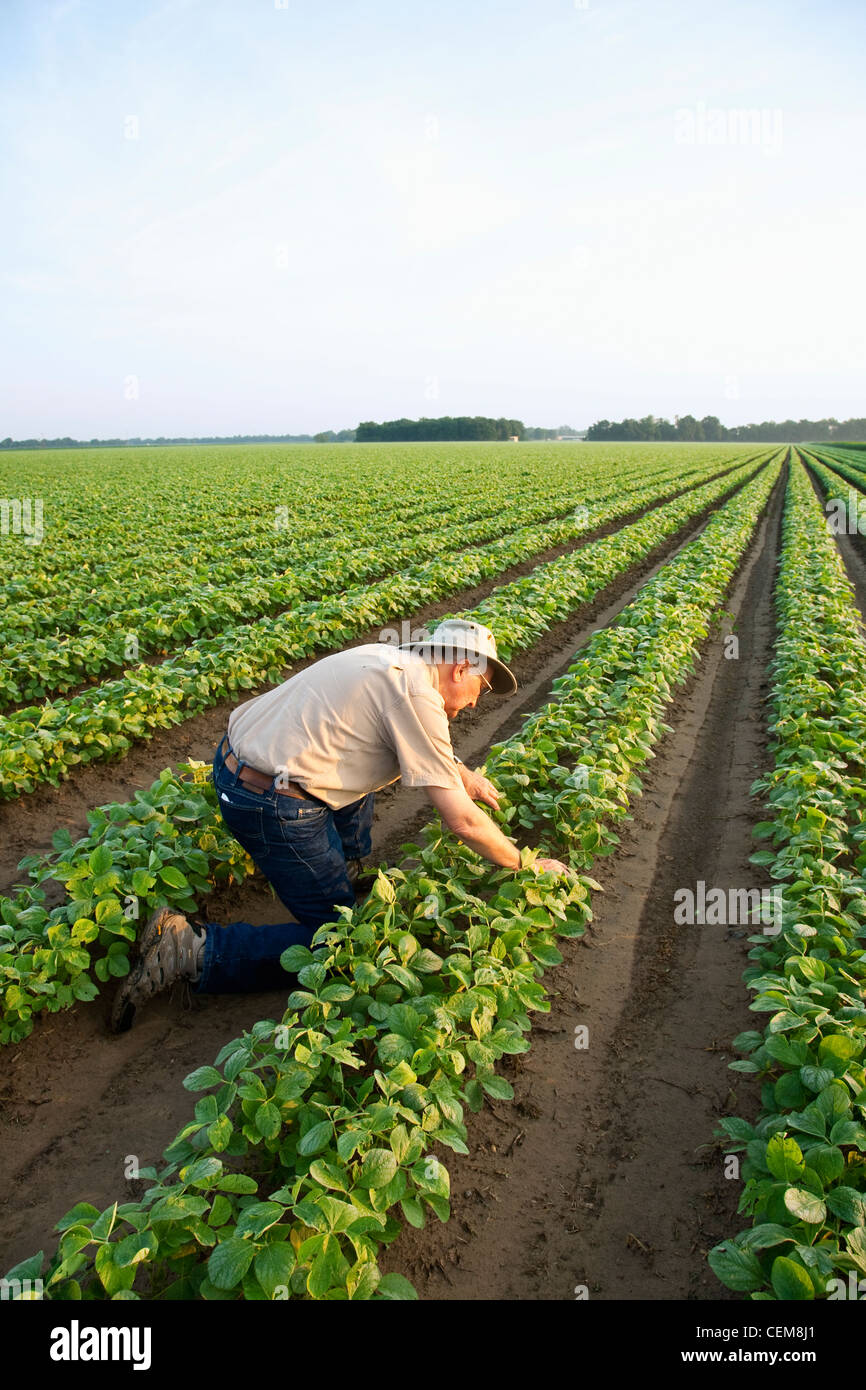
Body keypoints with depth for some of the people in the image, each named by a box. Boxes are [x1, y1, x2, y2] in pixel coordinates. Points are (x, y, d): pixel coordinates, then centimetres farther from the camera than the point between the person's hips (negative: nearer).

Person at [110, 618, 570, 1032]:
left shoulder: (389, 657, 12)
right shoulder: (418, 696, -15)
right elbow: (462, 821, -14)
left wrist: (464, 774, 25)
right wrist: (527, 865, 0)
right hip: (270, 804, -10)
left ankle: (347, 871, 34)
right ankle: (192, 950, -5)